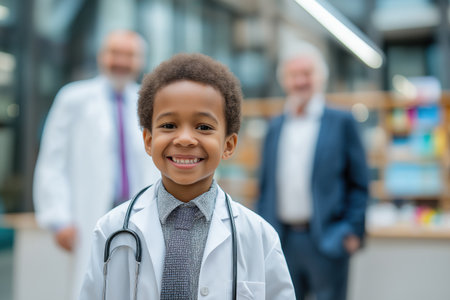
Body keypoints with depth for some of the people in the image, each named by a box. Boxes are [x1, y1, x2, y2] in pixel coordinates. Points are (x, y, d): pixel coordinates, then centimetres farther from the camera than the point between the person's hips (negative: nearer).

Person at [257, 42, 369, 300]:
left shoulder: (342, 122, 1)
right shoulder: (275, 127, 13)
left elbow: (359, 184, -1)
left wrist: (354, 231, -8)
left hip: (326, 240, -4)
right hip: (282, 241, 4)